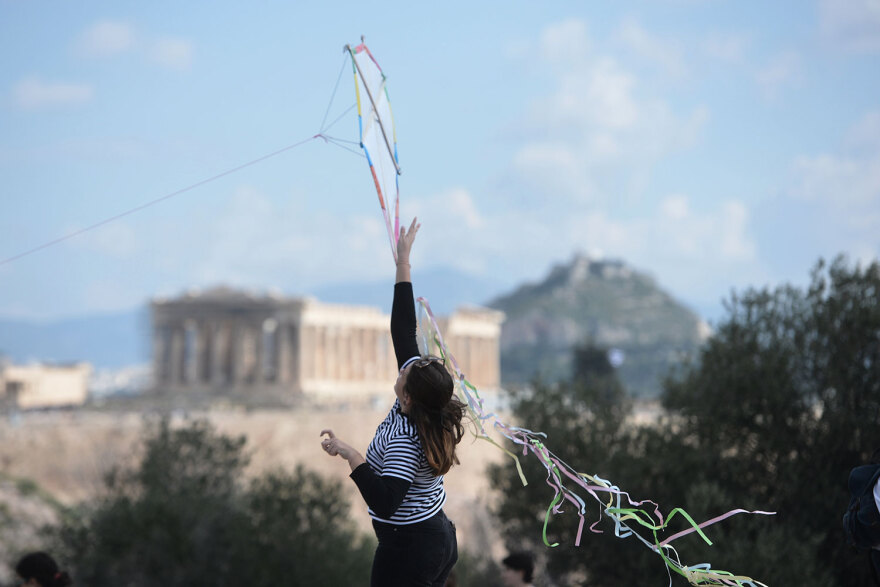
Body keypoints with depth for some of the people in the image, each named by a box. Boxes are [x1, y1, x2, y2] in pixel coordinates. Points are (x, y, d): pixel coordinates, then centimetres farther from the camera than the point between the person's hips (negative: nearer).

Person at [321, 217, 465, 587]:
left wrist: (351, 456, -38)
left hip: (408, 551, -8)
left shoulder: (404, 439, -26)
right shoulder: (426, 407, -5)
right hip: (440, 538, 8)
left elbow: (385, 503, -38)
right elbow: (404, 334, 3)